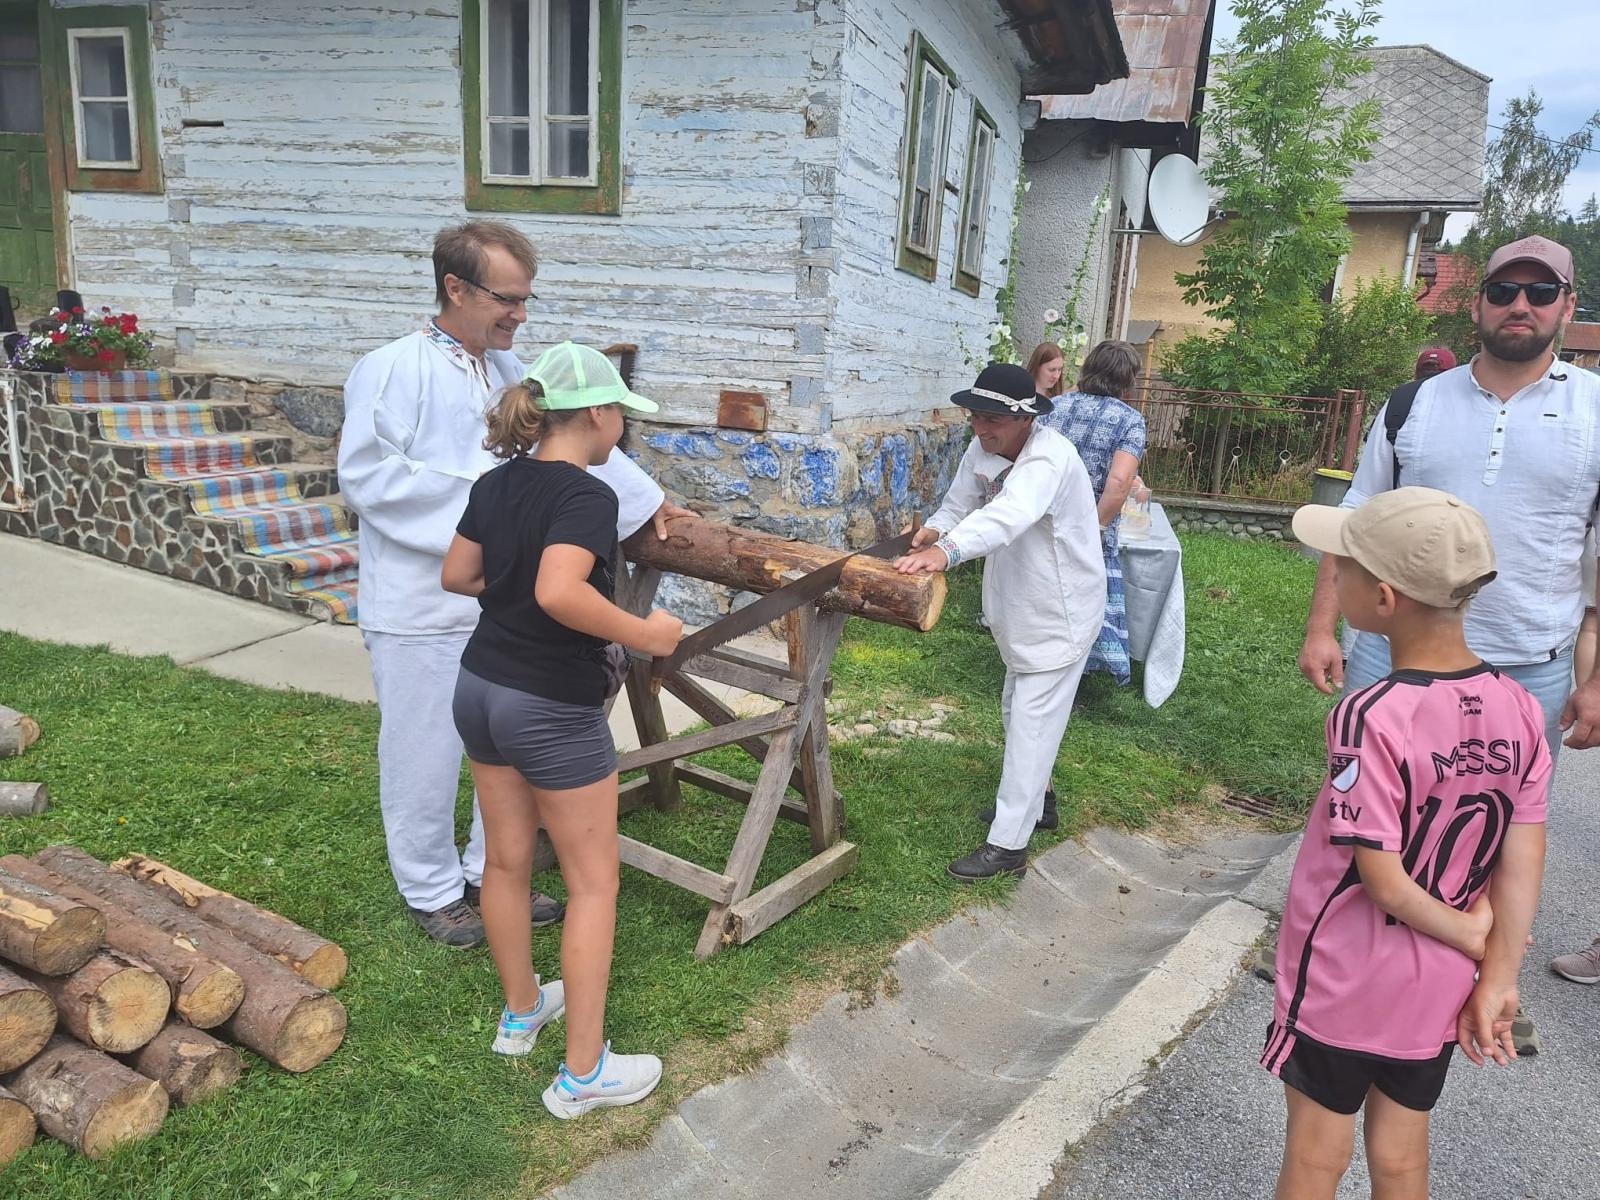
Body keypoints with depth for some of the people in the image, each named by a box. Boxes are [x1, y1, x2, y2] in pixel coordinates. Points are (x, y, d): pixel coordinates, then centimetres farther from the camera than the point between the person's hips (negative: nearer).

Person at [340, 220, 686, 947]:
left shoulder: (510, 372, 11)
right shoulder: (393, 370, -11)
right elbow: (364, 477, -17)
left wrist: (645, 498, 26)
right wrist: (471, 488, -17)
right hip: (424, 608, -7)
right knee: (427, 755, 6)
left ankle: (493, 873, 34)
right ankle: (433, 891, 26)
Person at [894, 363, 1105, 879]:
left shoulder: (1049, 458, -31)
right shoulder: (983, 448, -5)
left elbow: (1009, 514, -50)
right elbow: (962, 500, 2)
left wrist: (948, 550, -66)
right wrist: (935, 528, -22)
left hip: (1061, 609, -9)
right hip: (1019, 604, 9)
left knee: (1032, 722, -8)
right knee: (1017, 709, 23)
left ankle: (1007, 845, -1)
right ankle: (1032, 799, 44)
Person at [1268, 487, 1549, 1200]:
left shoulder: (1370, 718, -28)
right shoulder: (1520, 709, -9)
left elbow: (1382, 879, -23)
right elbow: (1523, 862, -7)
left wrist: (1472, 939, -6)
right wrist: (1497, 980, -2)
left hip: (1344, 983, -5)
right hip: (1437, 987, 6)